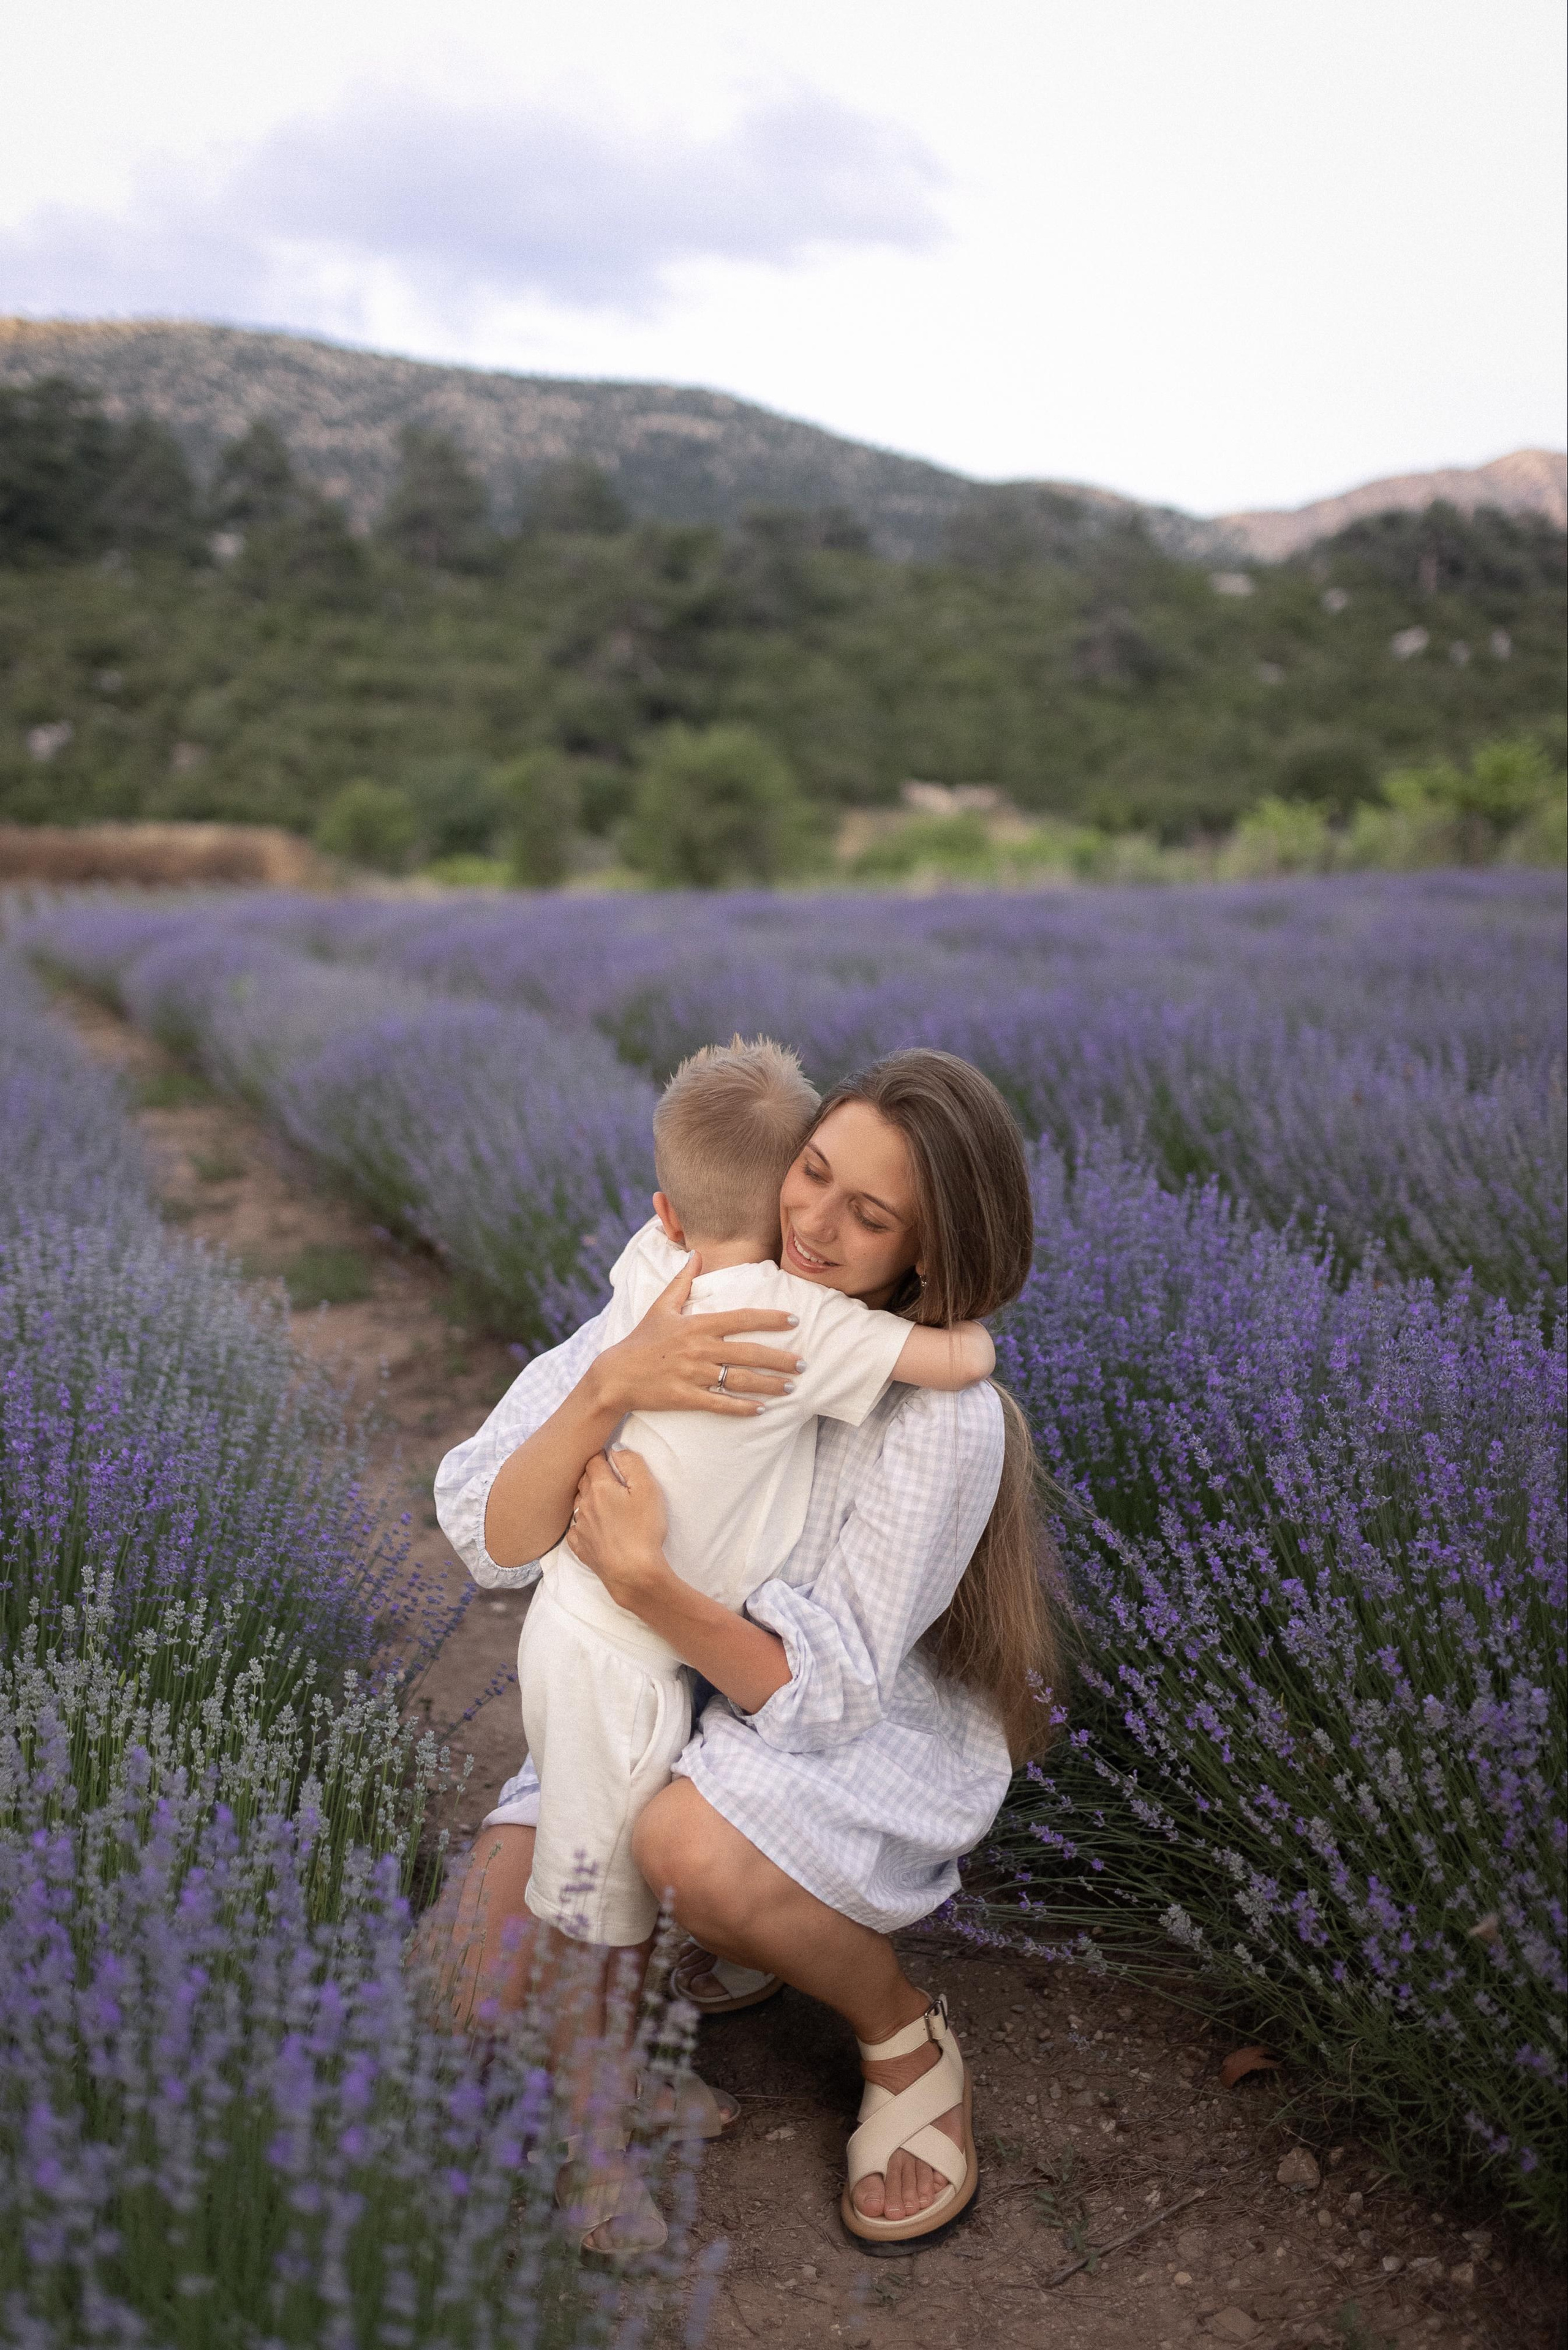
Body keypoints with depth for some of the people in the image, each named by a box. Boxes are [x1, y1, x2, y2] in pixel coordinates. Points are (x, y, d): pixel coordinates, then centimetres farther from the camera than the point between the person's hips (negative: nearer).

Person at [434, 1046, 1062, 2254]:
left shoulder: (944, 1418, -28)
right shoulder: (665, 1303, -16)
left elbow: (828, 1692, -25)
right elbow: (491, 1535, -22)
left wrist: (645, 1584, -41)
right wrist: (613, 1385, -41)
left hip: (874, 1739, -4)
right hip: (662, 1703, 5)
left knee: (692, 1844, -36)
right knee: (484, 1976, -7)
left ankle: (905, 2033, -5)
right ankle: (745, 1923, 21)